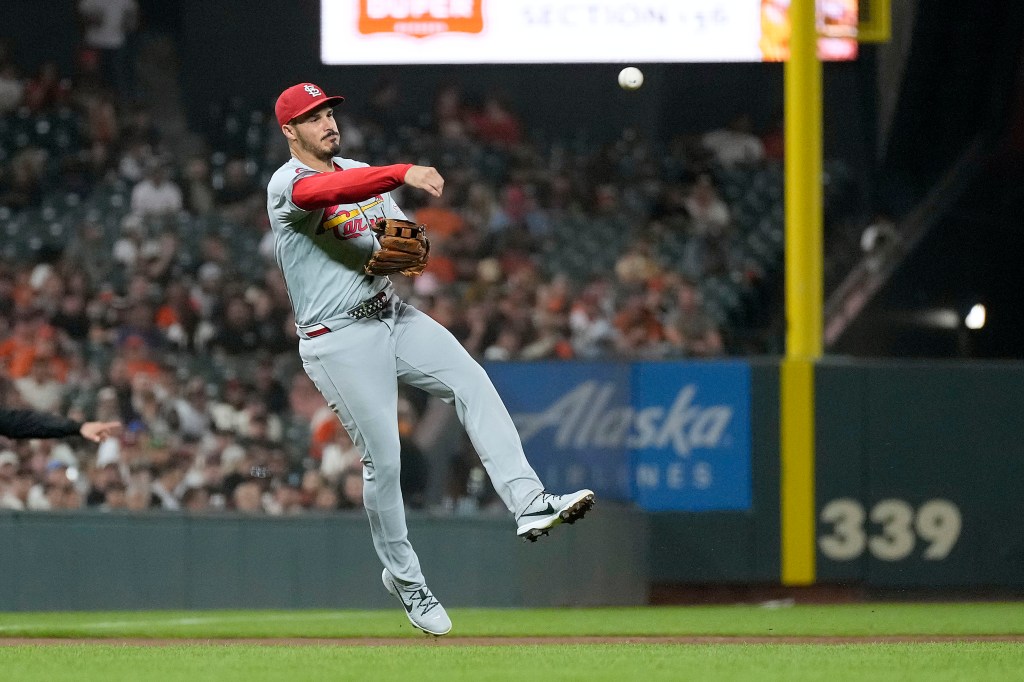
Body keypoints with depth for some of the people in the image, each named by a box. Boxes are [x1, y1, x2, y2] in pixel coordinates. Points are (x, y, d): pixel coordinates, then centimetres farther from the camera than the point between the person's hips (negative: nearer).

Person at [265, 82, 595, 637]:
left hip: (392, 316, 6)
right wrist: (404, 173, -50)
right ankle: (404, 579, 14)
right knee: (383, 460, -5)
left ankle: (529, 505, -26)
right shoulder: (287, 184, -12)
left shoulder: (363, 173, 13)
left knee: (472, 382, -16)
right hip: (339, 340, -6)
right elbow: (324, 191, -36)